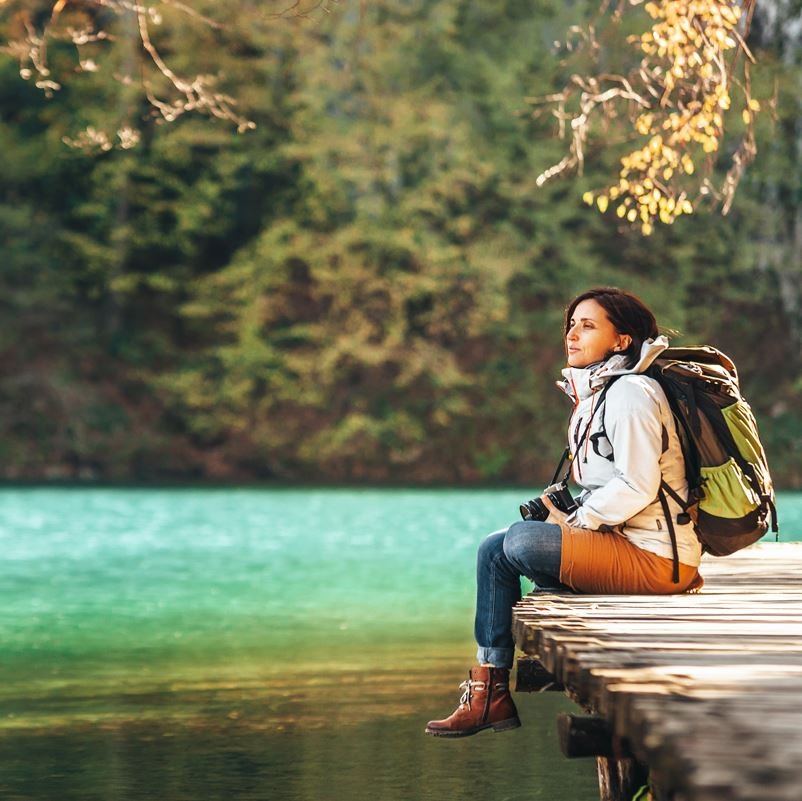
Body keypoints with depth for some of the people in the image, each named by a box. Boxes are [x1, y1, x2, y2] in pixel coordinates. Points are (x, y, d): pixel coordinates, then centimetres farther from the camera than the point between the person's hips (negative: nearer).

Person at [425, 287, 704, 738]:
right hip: (630, 544, 10)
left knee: (516, 544, -18)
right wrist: (569, 516, 4)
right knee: (497, 548, 8)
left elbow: (636, 488, -20)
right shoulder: (599, 393, 18)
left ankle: (490, 694, -6)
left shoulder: (630, 392, -12)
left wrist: (573, 522, -11)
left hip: (654, 557, -10)